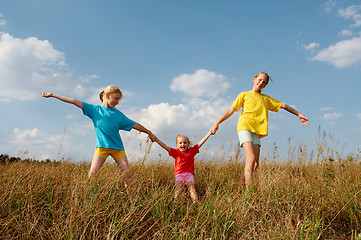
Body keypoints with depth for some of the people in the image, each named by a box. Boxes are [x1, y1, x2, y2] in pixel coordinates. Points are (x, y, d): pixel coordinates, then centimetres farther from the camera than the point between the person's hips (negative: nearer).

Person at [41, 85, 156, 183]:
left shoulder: (118, 114, 13)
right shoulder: (95, 109, 8)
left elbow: (134, 125, 17)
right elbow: (75, 101, 6)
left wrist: (149, 132, 20)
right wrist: (53, 95, 6)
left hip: (117, 147, 2)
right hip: (102, 146, -2)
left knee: (127, 174, -6)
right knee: (92, 173, -14)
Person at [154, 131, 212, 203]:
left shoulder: (192, 151, 13)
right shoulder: (176, 152, 9)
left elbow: (201, 142, 8)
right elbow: (165, 146, 0)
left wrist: (209, 133, 2)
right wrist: (155, 139, -11)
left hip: (189, 173, 1)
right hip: (179, 174, 0)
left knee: (191, 185, -26)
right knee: (179, 184, -29)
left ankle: (196, 202, -39)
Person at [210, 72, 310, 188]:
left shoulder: (266, 98, 28)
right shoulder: (244, 95, 17)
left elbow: (283, 105, 31)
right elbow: (231, 110, 10)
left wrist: (298, 114, 25)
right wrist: (217, 123, 1)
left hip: (257, 131, 5)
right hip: (244, 126, -4)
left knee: (255, 163, -8)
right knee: (251, 158, -21)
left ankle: (241, 184, 2)